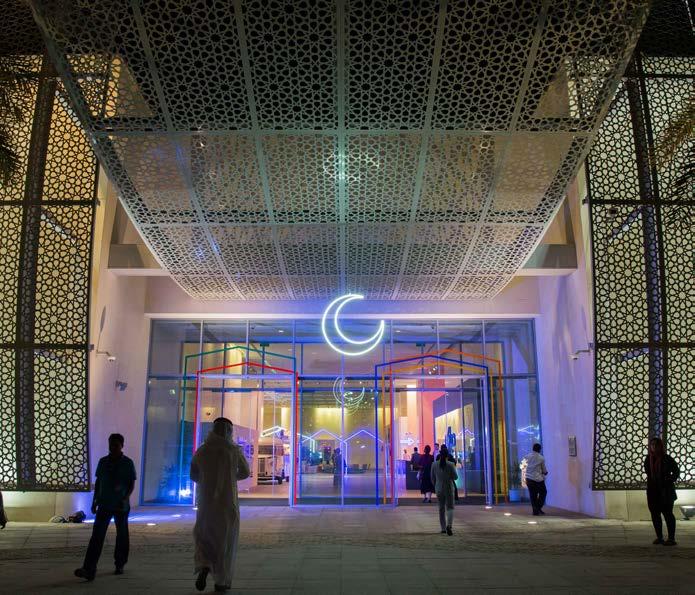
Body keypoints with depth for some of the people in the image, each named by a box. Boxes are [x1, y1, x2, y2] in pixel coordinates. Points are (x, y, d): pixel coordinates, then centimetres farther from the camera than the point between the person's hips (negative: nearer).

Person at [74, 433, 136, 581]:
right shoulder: (103, 462, 5)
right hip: (104, 505, 2)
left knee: (122, 536, 9)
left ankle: (120, 565, 25)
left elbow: (132, 484, -4)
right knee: (97, 535, -8)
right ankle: (89, 569, -13)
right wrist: (95, 500, 8)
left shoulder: (127, 463, -5)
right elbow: (98, 482, 12)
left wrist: (125, 498, -18)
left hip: (121, 506, -2)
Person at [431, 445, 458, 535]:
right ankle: (449, 525, -18)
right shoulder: (450, 464, -12)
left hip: (439, 489, 2)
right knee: (450, 507, 4)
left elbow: (432, 478, 4)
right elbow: (455, 477, -7)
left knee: (441, 509, 15)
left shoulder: (434, 464, -4)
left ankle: (443, 528, 19)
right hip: (449, 488, -2)